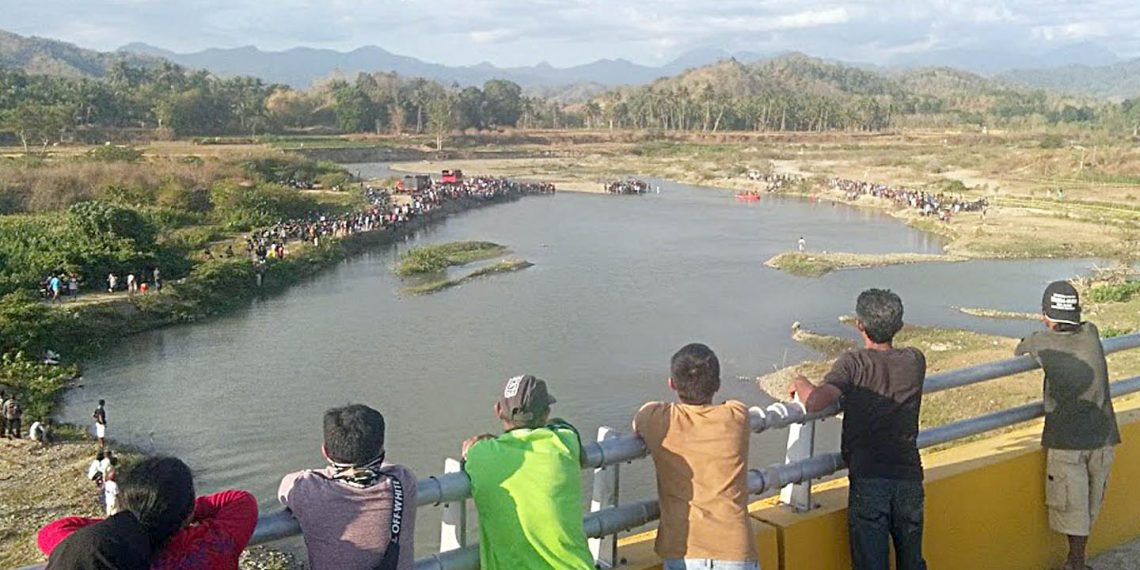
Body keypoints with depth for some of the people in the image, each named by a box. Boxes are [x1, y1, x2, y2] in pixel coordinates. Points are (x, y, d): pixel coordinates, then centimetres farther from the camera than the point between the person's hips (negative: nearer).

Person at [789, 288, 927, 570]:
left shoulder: (854, 363, -10)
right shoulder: (914, 360, 3)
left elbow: (814, 402, -23)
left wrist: (800, 383, -3)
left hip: (868, 481, -4)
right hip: (909, 478, 4)